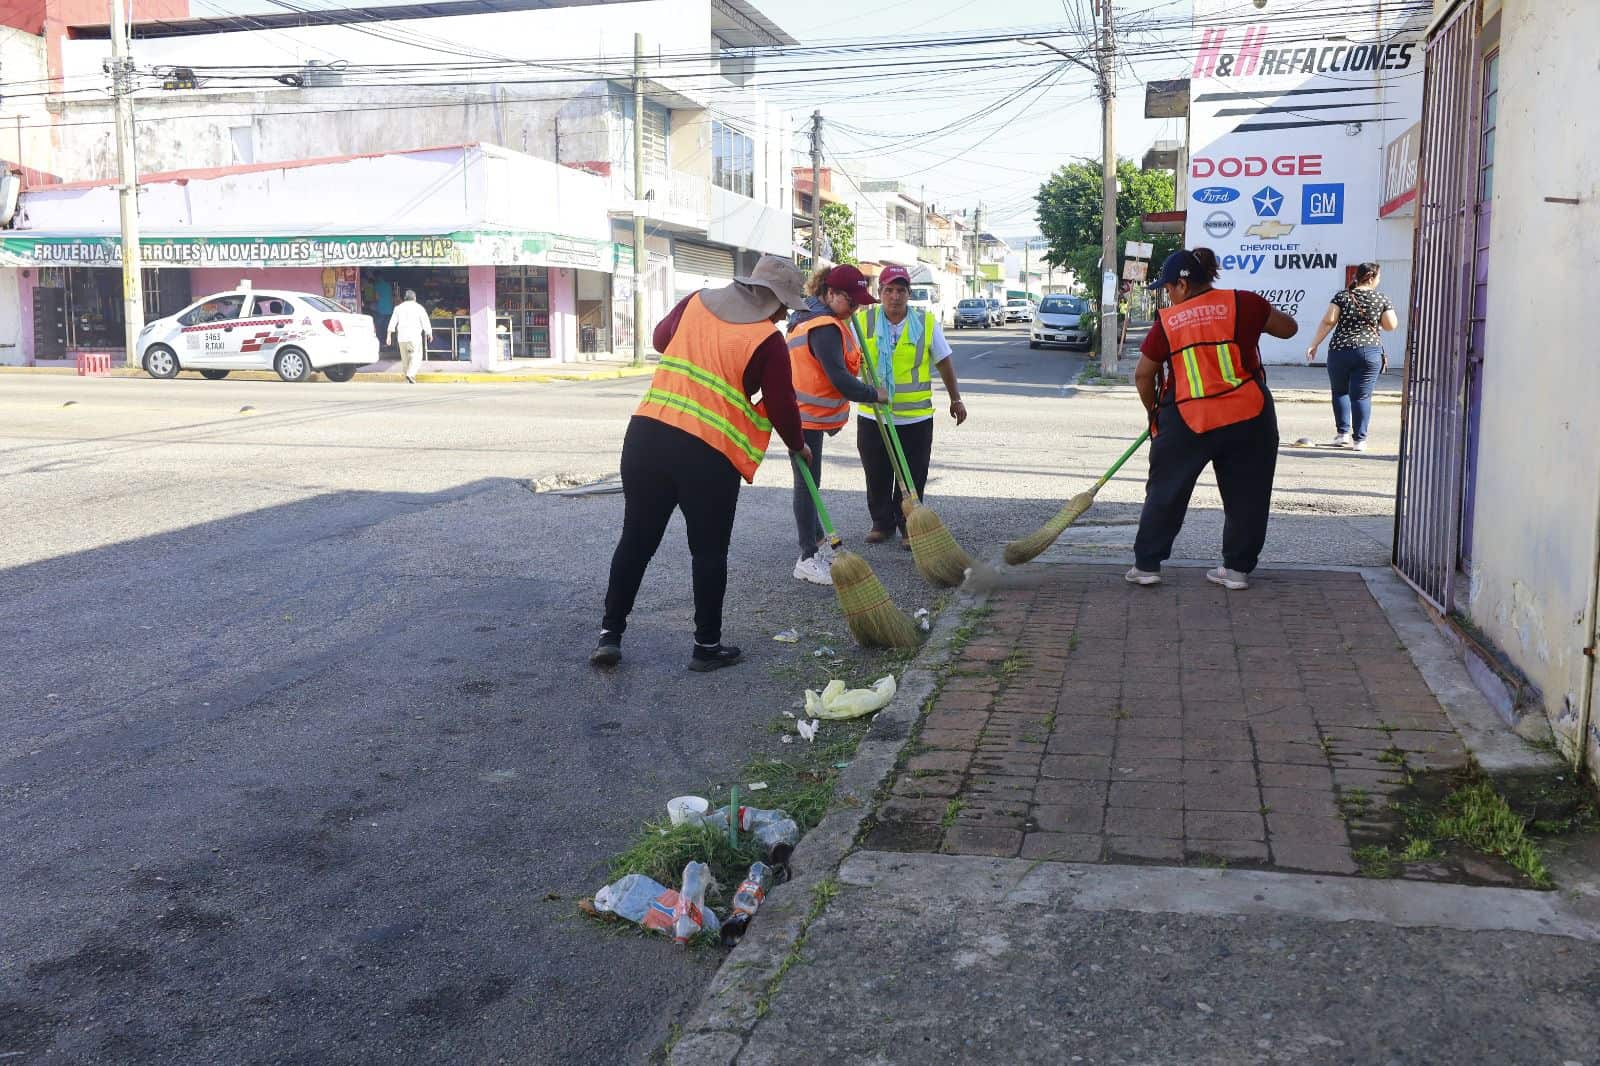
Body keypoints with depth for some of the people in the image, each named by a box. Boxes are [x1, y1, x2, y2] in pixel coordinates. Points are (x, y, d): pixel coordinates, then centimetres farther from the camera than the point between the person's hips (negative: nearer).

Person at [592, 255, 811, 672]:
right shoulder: (768, 340, -3)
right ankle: (707, 646, 19)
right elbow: (781, 407, 1)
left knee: (636, 540, 14)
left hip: (646, 435, 5)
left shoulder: (695, 302, 11)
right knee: (709, 552, 10)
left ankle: (610, 634, 19)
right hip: (709, 453, -4)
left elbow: (660, 338, 26)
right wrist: (798, 445, 20)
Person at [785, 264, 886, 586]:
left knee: (808, 482, 19)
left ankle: (816, 541, 32)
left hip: (804, 413, 11)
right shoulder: (824, 328, -21)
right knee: (808, 483, -7)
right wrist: (873, 395, -12)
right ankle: (808, 559, -3)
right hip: (807, 417, -11)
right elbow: (839, 379, -27)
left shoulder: (806, 318, 13)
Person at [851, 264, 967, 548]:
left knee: (913, 479, 5)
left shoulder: (927, 323, 0)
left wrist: (955, 399, 14)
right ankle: (882, 523, 29)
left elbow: (944, 363, 10)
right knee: (877, 477, 11)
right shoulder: (863, 321, -2)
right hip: (872, 416, 1)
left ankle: (908, 527, 22)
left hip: (916, 418, 0)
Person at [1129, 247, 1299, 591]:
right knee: (1246, 494, 13)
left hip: (1186, 420, 0)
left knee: (1165, 492, 13)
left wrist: (1153, 412, 22)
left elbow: (1143, 375, 7)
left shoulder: (1167, 322, 0)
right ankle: (1237, 568, 17)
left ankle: (1147, 564, 14)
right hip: (1248, 419, 0)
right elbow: (1288, 328, 10)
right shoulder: (1243, 303, -2)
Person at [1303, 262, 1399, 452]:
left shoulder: (1342, 296, 1)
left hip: (1340, 351, 0)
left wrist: (1315, 344, -3)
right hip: (1370, 352, 0)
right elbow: (1391, 325, 2)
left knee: (1340, 392, 17)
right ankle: (1359, 439, 0)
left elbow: (1328, 321, -7)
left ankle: (1343, 433, 11)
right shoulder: (1381, 299, 2)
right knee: (1362, 396, 2)